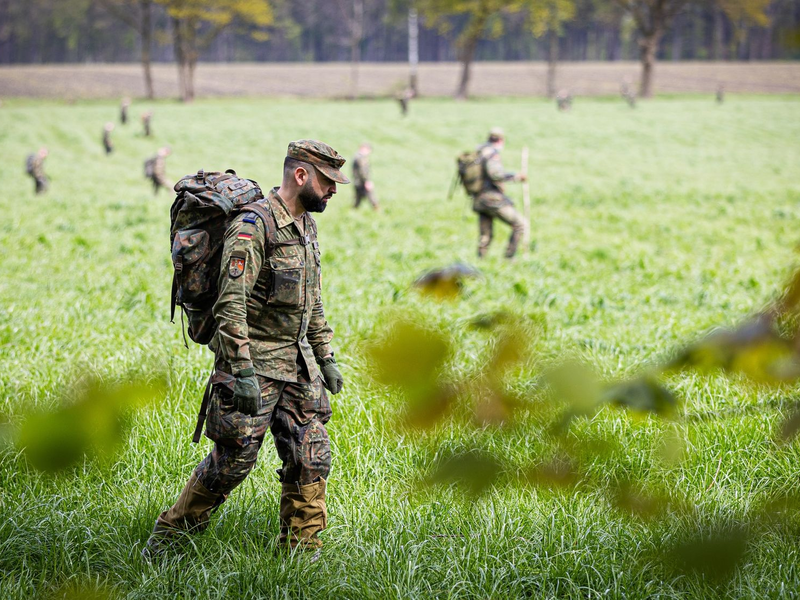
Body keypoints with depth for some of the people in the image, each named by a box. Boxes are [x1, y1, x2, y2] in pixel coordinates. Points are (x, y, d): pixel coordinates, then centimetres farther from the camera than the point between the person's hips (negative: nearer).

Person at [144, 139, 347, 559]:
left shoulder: (307, 226, 12)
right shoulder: (252, 226, -17)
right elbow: (231, 307, -22)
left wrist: (326, 358, 19)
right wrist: (242, 373, -26)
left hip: (298, 364, 8)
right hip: (253, 364, -8)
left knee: (311, 459, 2)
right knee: (233, 461, -2)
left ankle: (301, 552, 13)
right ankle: (166, 539, 14)